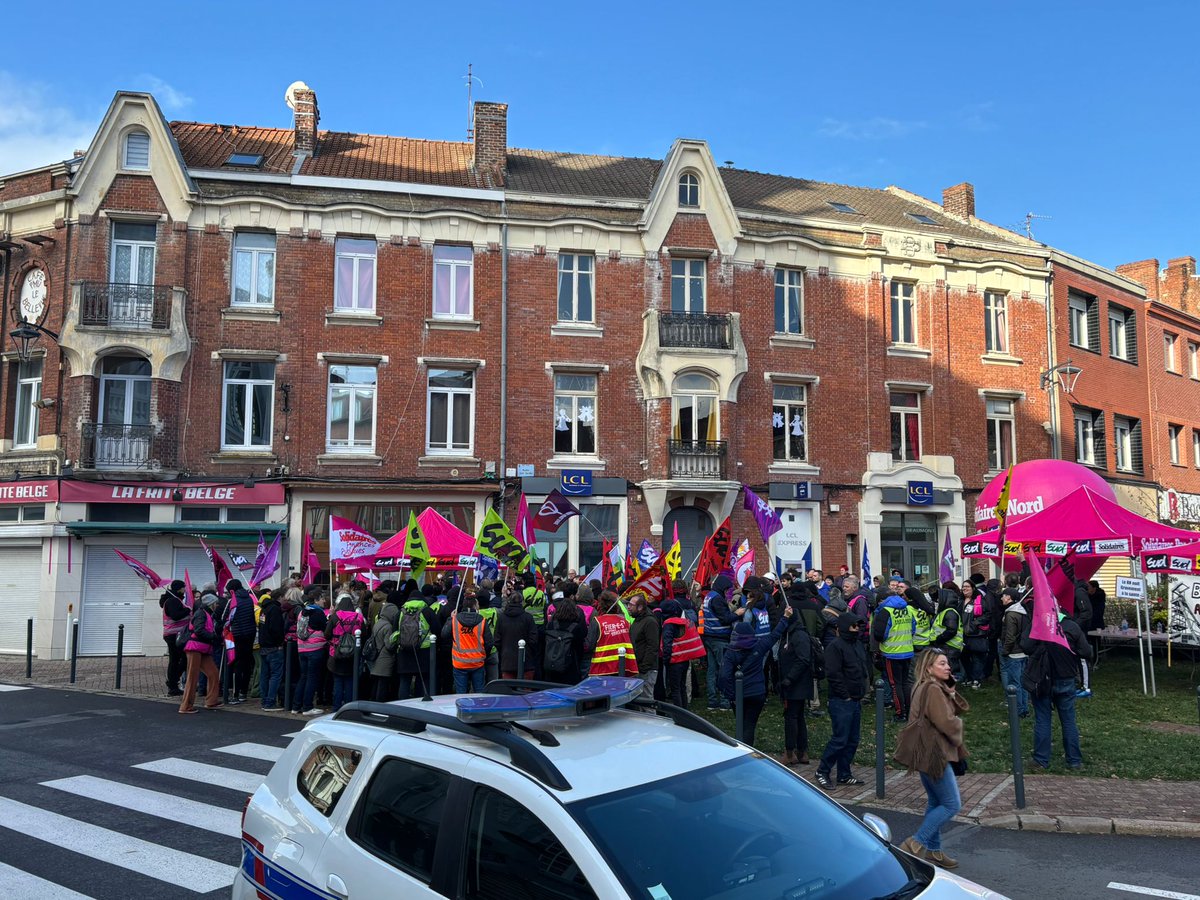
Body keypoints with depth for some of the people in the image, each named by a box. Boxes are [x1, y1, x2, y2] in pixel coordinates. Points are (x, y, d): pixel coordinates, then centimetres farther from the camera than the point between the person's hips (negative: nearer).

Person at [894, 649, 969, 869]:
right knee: (952, 804, -3)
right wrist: (958, 725, -2)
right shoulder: (932, 690, -19)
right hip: (933, 753, -10)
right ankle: (915, 844, -2)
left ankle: (933, 850, 26)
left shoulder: (938, 687, 14)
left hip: (929, 753, 10)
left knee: (935, 802, 17)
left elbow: (960, 709, 8)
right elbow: (947, 723, -24)